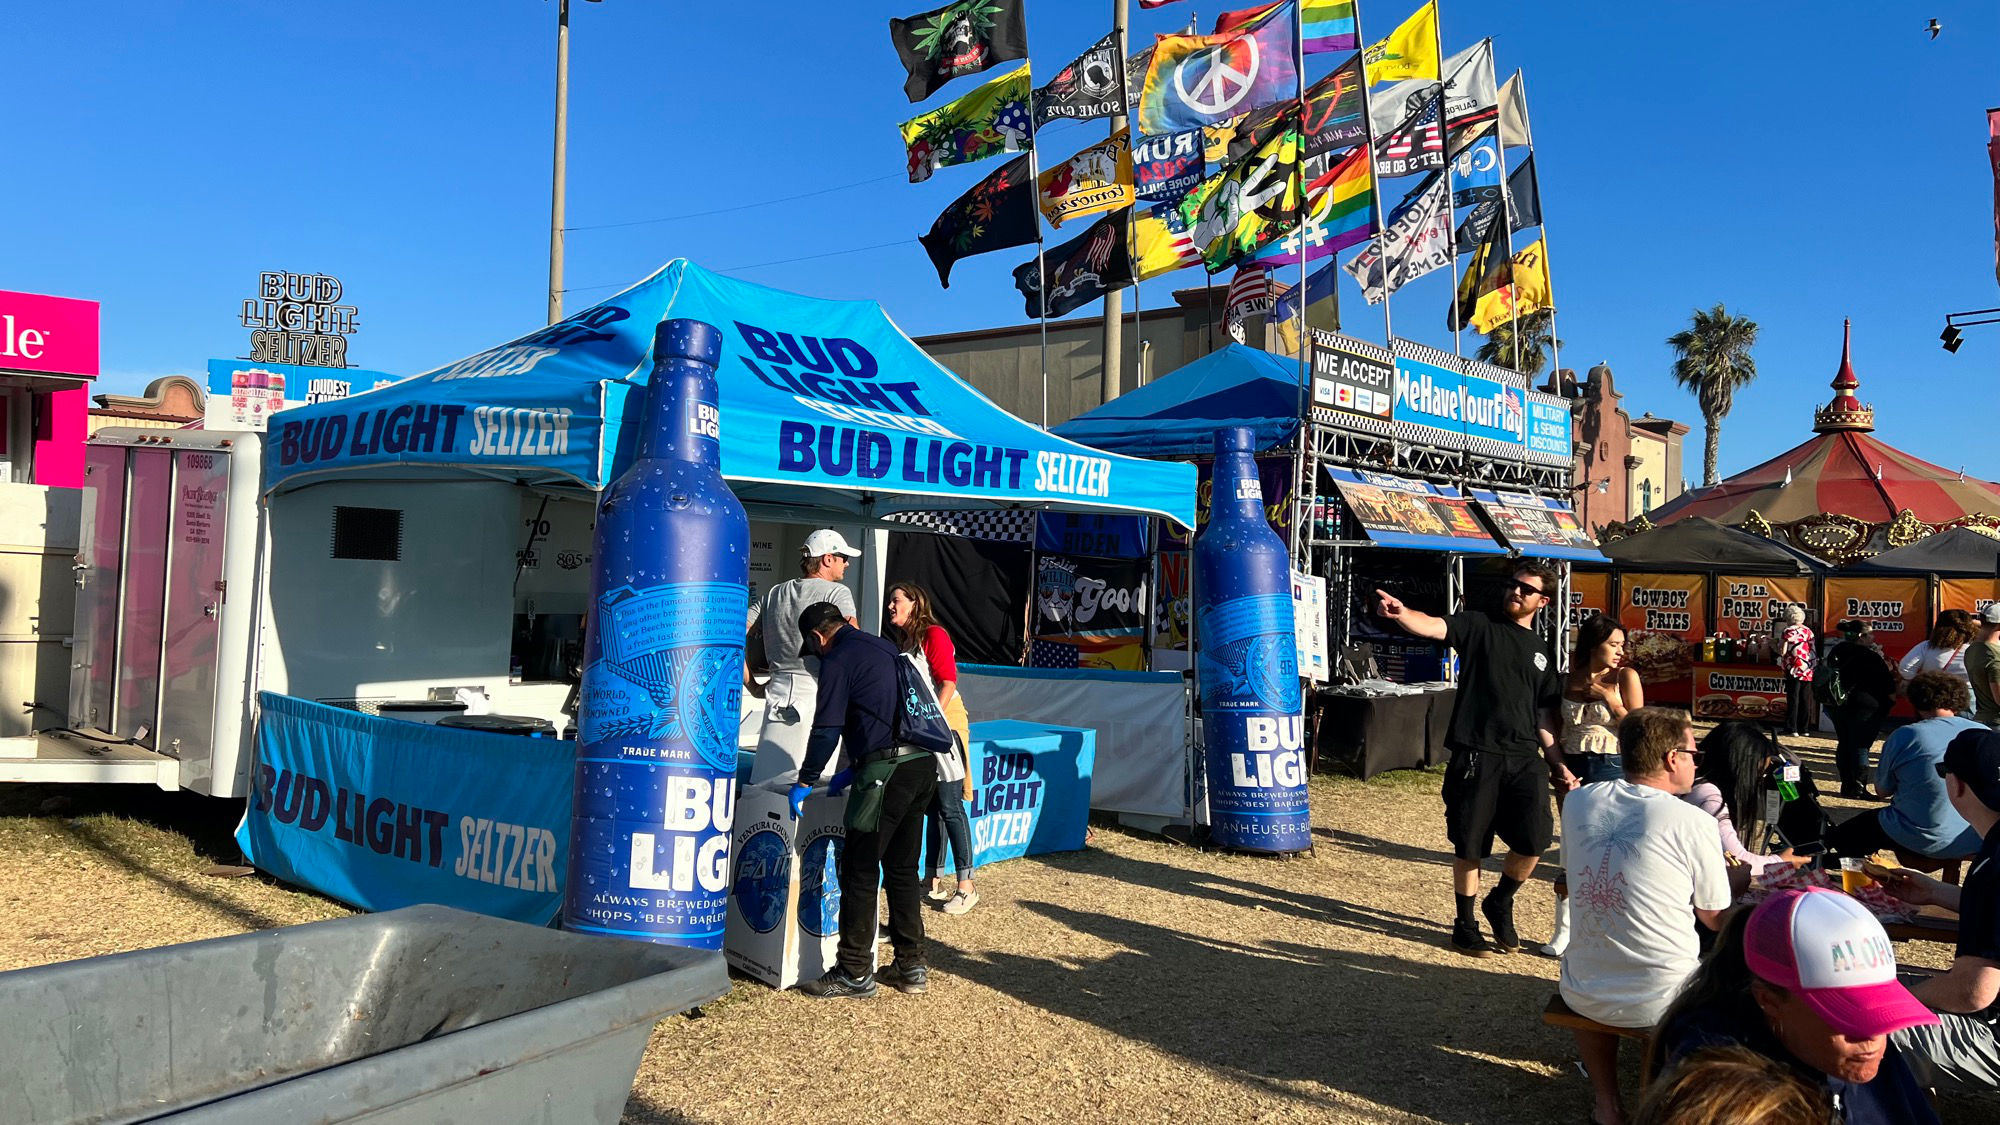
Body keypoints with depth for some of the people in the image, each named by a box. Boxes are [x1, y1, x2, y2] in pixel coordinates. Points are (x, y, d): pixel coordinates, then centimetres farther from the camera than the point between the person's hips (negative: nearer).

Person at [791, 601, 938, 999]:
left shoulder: (837, 660, -3)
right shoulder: (885, 648, 22)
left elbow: (826, 729, -8)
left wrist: (805, 781, 3)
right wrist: (859, 768, 33)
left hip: (887, 769, -8)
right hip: (924, 763, 9)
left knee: (859, 870, 0)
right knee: (902, 869, 16)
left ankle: (854, 973, 4)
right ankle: (911, 967, 21)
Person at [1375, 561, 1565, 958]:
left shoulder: (1541, 653, 17)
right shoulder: (1480, 627, 3)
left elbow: (1543, 715, 19)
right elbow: (1433, 626, -16)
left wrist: (1558, 765, 11)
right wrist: (1400, 613, -38)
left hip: (1525, 758, 3)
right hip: (1476, 754, -3)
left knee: (1535, 838, -10)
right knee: (1470, 843, 4)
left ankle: (1501, 903, 18)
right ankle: (1465, 922, 23)